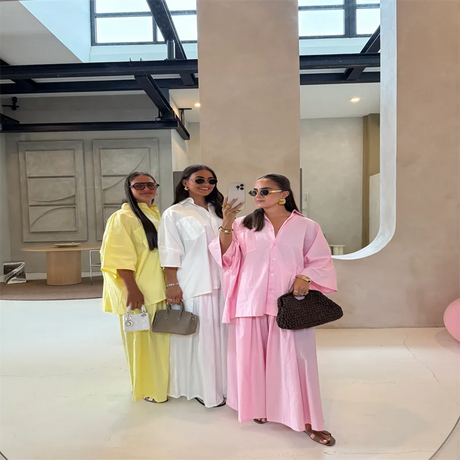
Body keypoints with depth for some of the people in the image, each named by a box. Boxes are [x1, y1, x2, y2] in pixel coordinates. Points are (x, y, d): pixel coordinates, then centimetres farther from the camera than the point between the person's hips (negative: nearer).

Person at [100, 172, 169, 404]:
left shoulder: (157, 215, 13)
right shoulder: (123, 217, -11)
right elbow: (119, 258, -18)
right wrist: (132, 289, -24)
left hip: (159, 288, 8)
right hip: (138, 291, -8)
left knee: (160, 337, 17)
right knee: (141, 338, 4)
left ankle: (161, 383, 34)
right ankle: (146, 389, 22)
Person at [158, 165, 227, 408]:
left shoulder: (217, 211, 14)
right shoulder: (174, 214, -3)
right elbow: (170, 253, -8)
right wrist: (172, 284, -13)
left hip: (220, 283, 6)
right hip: (193, 285, -5)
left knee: (219, 333, 12)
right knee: (198, 335, 2)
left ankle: (220, 384, 29)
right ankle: (201, 388, 21)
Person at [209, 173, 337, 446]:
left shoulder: (306, 227, 1)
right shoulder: (244, 225, 5)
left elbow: (321, 261, 4)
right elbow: (228, 257, -3)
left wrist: (304, 278, -14)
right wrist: (226, 226, -16)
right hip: (252, 302, 2)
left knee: (296, 359, 3)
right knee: (254, 356, 12)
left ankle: (308, 421, 19)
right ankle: (260, 407, 34)